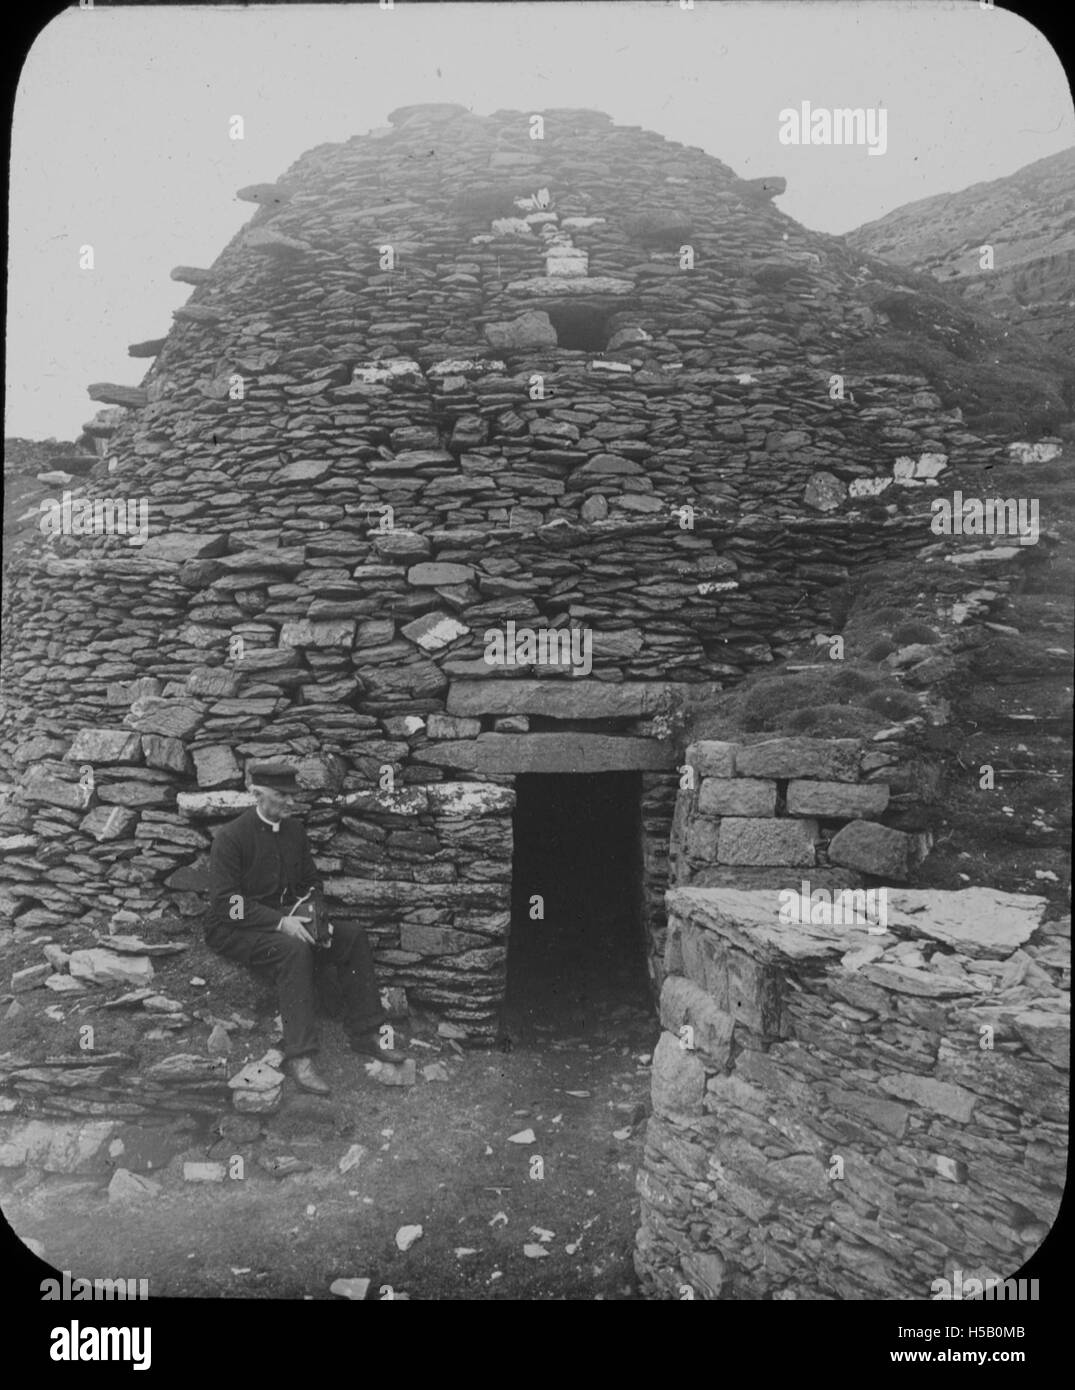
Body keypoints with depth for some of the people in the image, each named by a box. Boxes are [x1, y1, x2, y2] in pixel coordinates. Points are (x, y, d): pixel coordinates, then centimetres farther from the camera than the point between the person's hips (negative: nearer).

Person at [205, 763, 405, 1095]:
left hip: (285, 918, 7)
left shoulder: (294, 830, 7)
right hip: (234, 930, -7)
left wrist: (311, 913, -6)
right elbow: (226, 903, -19)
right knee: (294, 948, -36)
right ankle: (298, 1055, -34)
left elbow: (311, 882, 16)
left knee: (352, 935, -12)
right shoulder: (231, 837, -13)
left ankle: (364, 1034, -5)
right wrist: (280, 922, -27)